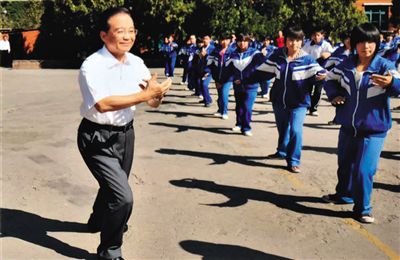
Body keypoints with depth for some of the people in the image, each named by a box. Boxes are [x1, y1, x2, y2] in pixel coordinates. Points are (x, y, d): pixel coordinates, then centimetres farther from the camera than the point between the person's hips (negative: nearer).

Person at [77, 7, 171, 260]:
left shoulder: (137, 63, -3)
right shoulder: (92, 65, -21)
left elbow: (153, 102, -3)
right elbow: (103, 104, -35)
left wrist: (156, 93, -26)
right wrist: (145, 94, -36)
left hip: (126, 133, 7)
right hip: (98, 138, -7)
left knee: (114, 187, 26)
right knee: (123, 196, -15)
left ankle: (99, 221, 58)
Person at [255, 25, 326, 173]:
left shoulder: (307, 60, -9)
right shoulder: (277, 56, -1)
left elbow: (317, 74, -17)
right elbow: (263, 72, 5)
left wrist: (320, 76, -40)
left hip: (298, 102, -3)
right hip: (279, 101, 4)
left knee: (295, 130, -14)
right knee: (282, 128, 20)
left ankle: (293, 161, 0)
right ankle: (282, 152, 45)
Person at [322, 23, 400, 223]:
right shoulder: (346, 65, 1)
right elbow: (330, 79, 17)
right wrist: (333, 95, 0)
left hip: (373, 130, -5)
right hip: (348, 127, 5)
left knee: (364, 170, -9)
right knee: (344, 164, 21)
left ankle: (362, 208, 12)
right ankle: (344, 195, 46)